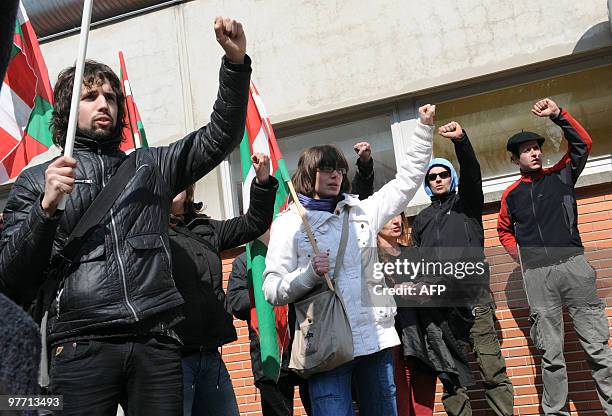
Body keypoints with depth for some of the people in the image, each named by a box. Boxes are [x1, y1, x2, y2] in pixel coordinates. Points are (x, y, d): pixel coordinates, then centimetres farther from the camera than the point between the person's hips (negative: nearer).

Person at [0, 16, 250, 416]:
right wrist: (47, 206, -9)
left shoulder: (150, 166, 19)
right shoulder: (36, 181, 13)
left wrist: (235, 62, 1)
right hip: (81, 348, -1)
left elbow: (220, 135, 13)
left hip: (156, 344, 2)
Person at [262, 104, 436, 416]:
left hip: (376, 337, 4)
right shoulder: (289, 223, 1)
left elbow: (406, 180, 21)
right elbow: (272, 291, -3)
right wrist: (309, 274, -20)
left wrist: (424, 127, 19)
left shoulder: (360, 212, 15)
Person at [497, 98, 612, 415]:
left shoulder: (560, 175, 12)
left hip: (573, 266, 0)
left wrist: (557, 114, -8)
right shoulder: (511, 194, 13)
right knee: (551, 352, 4)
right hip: (537, 276, 1)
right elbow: (504, 230, 26)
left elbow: (582, 143, 0)